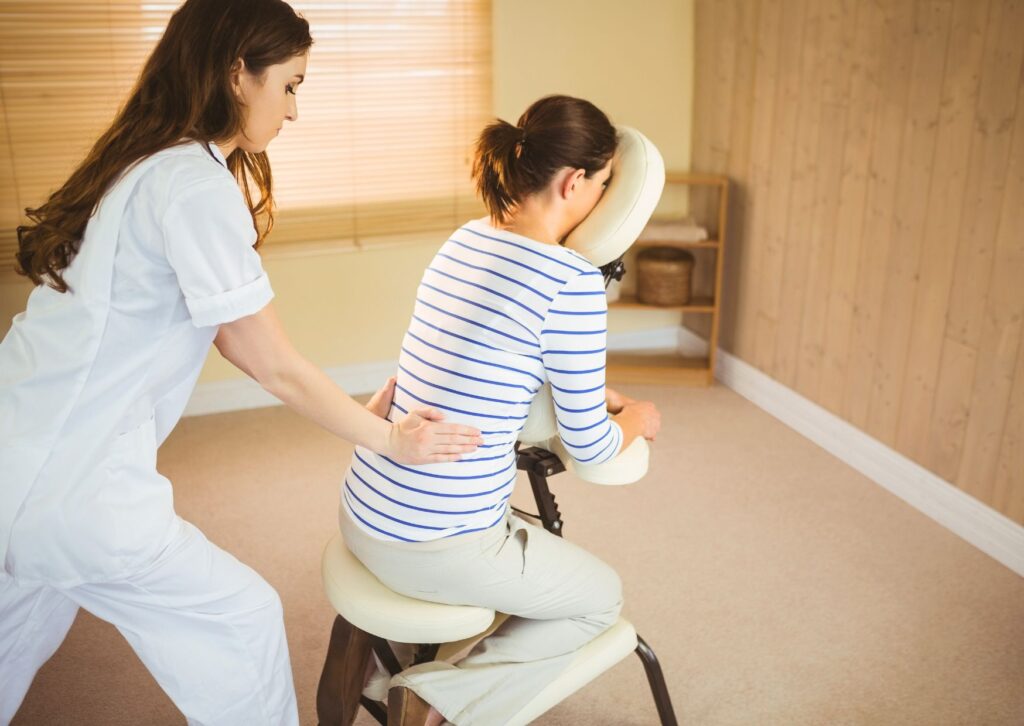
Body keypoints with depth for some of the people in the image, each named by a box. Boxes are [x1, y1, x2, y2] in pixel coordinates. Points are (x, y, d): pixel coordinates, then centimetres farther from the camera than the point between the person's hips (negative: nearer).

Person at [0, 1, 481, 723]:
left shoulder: (143, 166, 10)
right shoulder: (197, 184, -19)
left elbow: (232, 334, 11)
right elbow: (276, 367, -14)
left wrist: (359, 407, 11)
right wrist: (390, 439, -1)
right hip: (70, 487, -9)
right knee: (244, 618, 10)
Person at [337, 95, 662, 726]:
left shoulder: (467, 240, 4)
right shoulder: (573, 281, -18)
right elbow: (588, 448, -9)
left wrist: (594, 394, 19)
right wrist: (638, 421, 12)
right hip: (435, 548, -8)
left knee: (517, 533, 38)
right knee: (602, 597, 20)